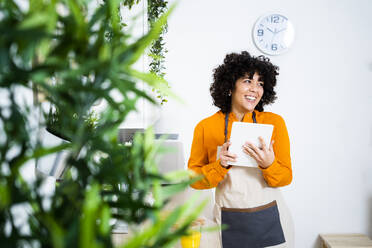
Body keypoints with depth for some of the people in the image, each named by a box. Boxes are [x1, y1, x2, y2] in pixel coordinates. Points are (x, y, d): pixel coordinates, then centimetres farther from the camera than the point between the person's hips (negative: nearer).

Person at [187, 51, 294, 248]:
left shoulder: (274, 122, -3)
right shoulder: (205, 127, -5)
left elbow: (286, 178, -1)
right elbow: (194, 178, -1)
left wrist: (268, 165, -22)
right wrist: (220, 165, -19)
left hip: (270, 221, 1)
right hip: (229, 223, -1)